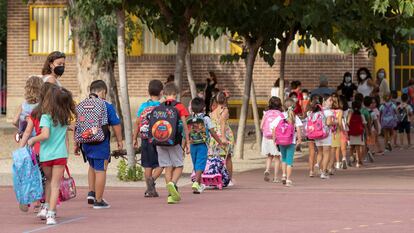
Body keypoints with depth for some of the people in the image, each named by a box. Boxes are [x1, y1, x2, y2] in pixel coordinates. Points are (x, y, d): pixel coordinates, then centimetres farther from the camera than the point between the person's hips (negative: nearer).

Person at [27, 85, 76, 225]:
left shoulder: (46, 116, -10)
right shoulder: (65, 117, 6)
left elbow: (45, 135, -20)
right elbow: (65, 137, 10)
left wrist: (33, 140, -4)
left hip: (46, 155, -2)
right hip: (60, 154, 2)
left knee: (49, 180, 22)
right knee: (55, 184, 1)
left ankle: (46, 207, 17)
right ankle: (51, 214, -5)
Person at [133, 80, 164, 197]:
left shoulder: (143, 106, 2)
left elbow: (137, 123, 5)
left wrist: (135, 138, 14)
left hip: (145, 139, 3)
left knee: (148, 166, 10)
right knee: (160, 164, 7)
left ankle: (150, 189, 9)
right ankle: (152, 179, -20)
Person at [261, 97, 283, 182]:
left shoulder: (266, 113, 1)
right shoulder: (280, 114, -6)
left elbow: (261, 126, -2)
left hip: (267, 137, 2)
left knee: (269, 156, 16)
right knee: (277, 158, 9)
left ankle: (267, 170, -11)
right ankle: (275, 177, 7)